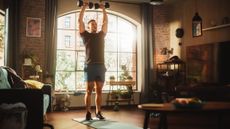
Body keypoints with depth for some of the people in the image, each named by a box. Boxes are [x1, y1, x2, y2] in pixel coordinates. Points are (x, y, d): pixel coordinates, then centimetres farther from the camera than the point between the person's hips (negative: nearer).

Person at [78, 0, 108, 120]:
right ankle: (88, 113, 4)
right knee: (89, 91, -2)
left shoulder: (101, 35, 21)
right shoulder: (85, 35, 10)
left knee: (99, 91, 5)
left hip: (101, 66, 3)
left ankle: (98, 112, 12)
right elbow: (80, 20, 7)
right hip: (90, 66, -3)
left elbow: (105, 21, 24)